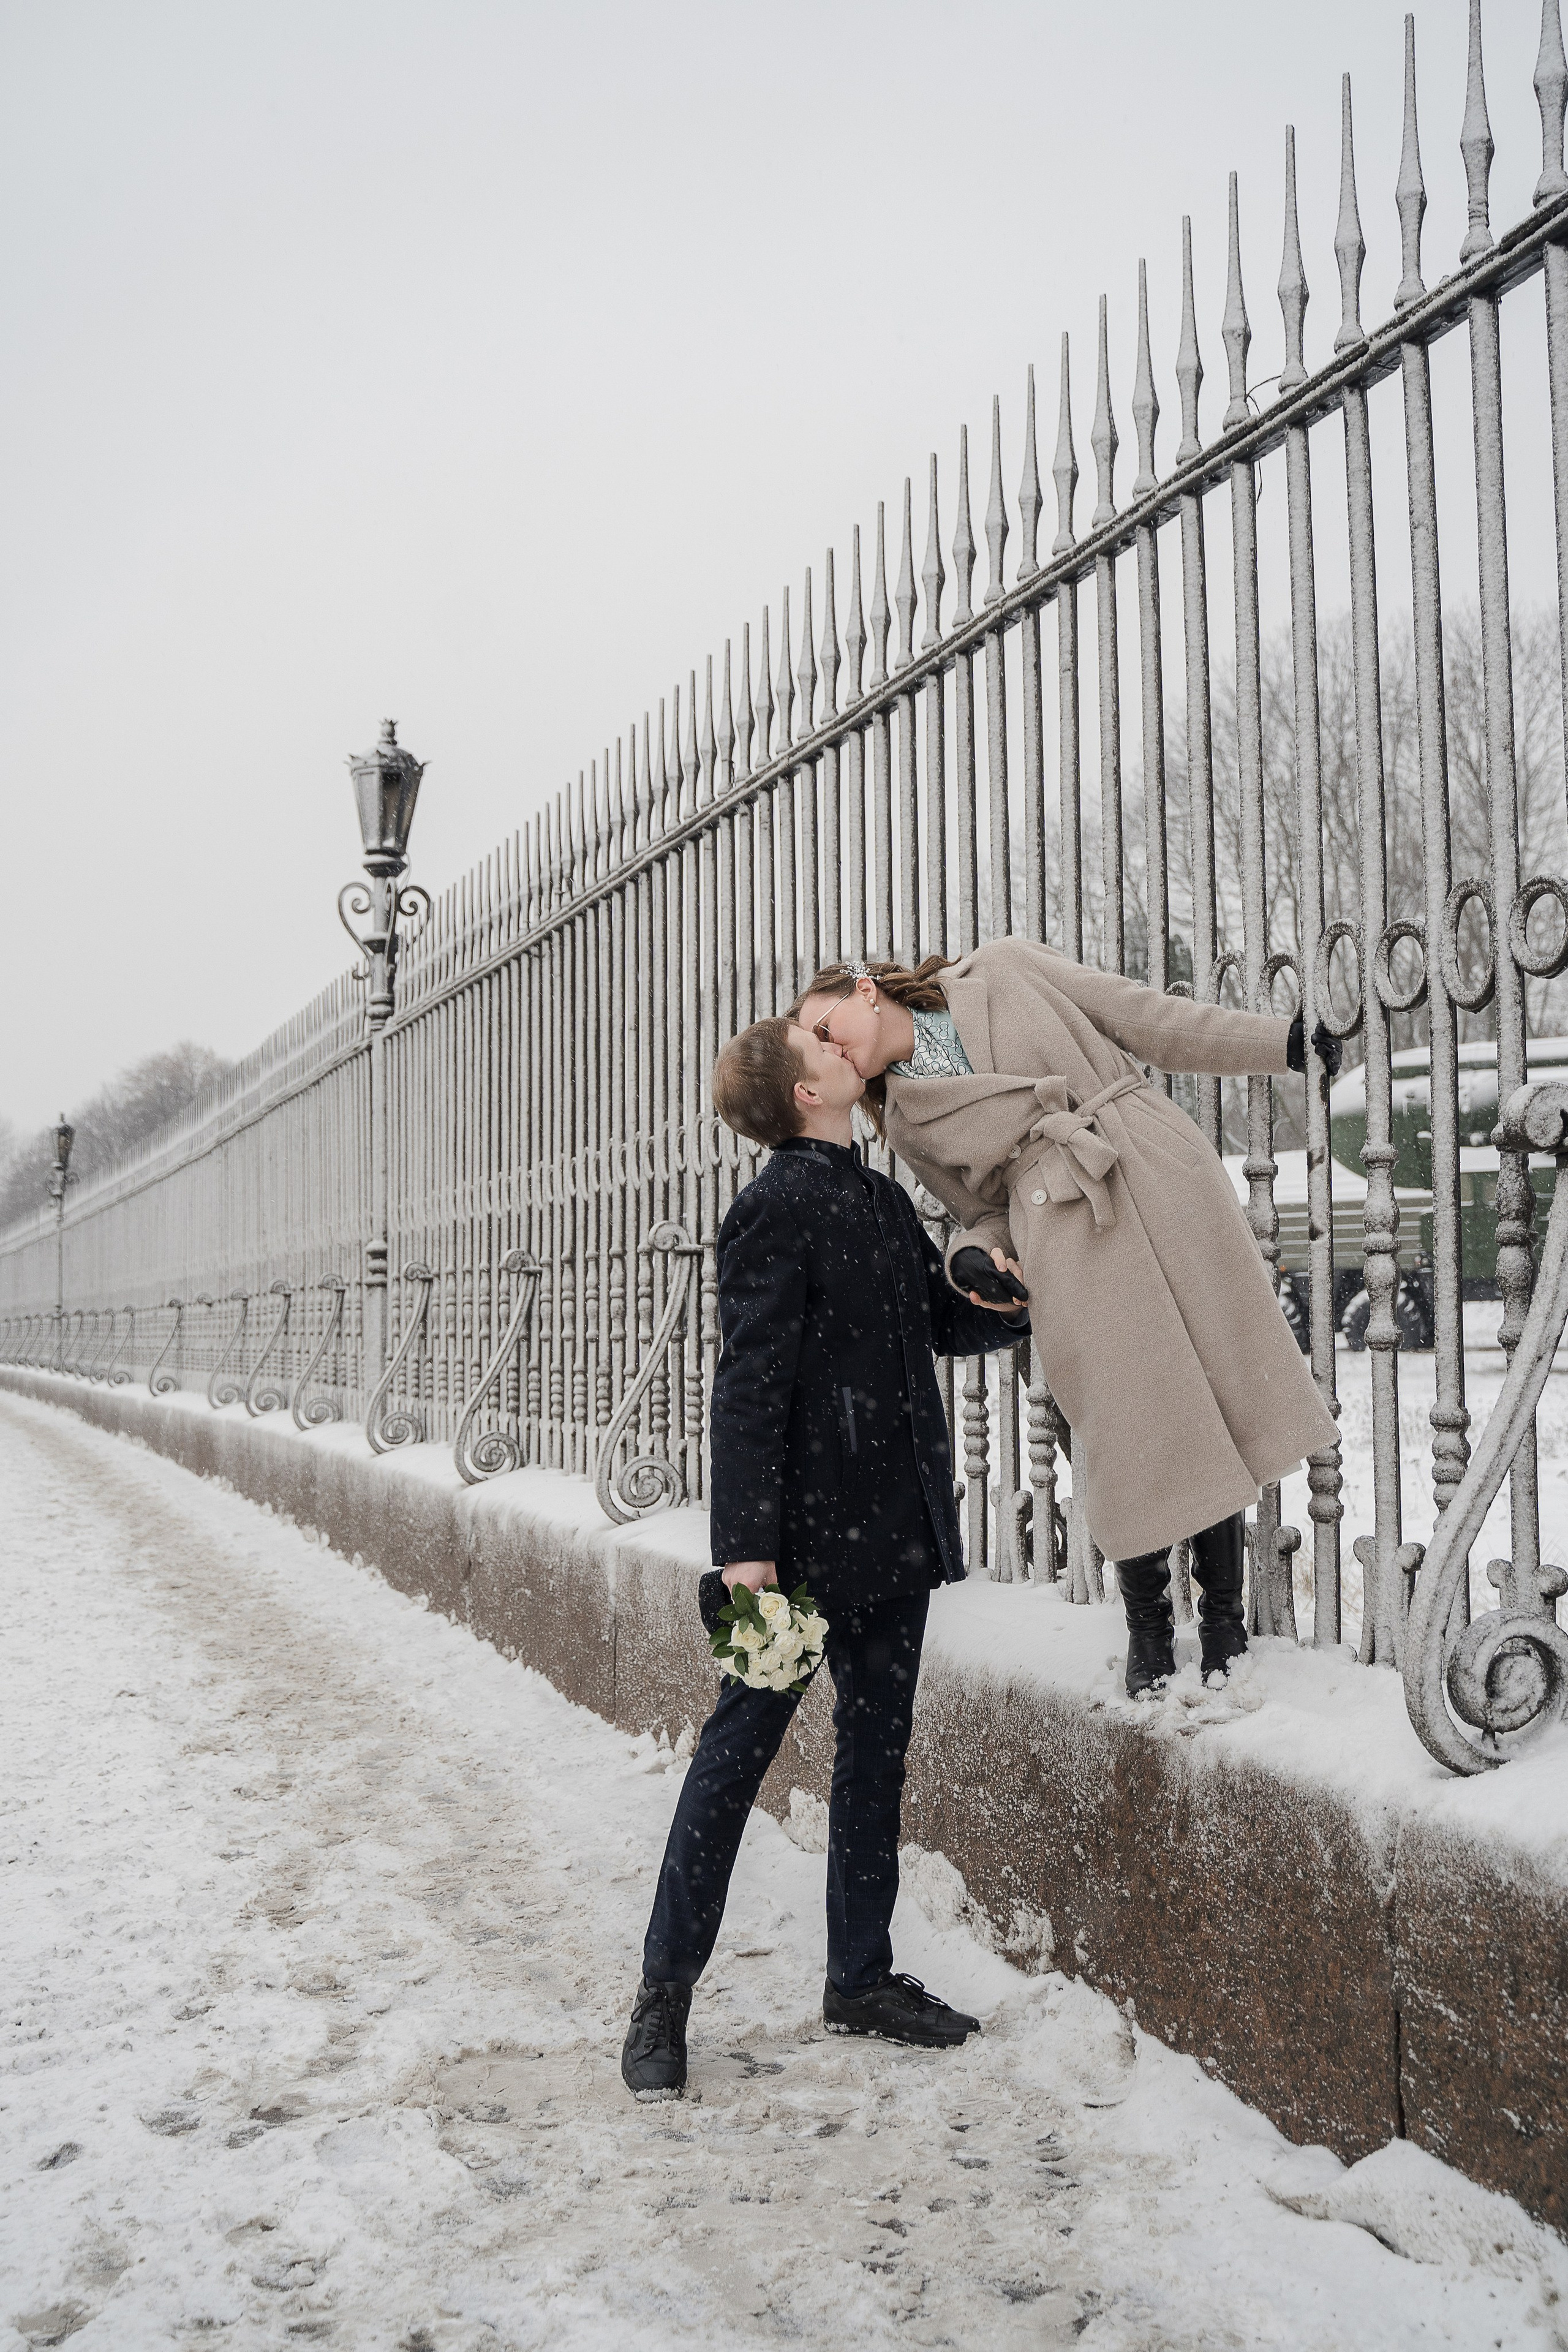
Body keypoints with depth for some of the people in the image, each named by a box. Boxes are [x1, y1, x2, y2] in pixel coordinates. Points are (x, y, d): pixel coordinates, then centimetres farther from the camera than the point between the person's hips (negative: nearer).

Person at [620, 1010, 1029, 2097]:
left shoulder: (885, 1201, 13)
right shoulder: (779, 1207, -13)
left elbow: (949, 1324, 22)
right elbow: (751, 1384, -17)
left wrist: (1008, 1300, -1)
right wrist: (746, 1545, -21)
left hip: (894, 1528, 8)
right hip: (808, 1529, -8)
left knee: (876, 1751, 15)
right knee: (742, 1743, 1)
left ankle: (862, 1975, 28)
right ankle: (666, 1989, 14)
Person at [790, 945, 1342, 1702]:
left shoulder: (1004, 970, 10)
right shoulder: (908, 1121, 13)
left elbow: (1146, 1016, 10)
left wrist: (1283, 1043, 8)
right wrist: (974, 1252, -6)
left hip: (1163, 1176, 0)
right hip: (1067, 1236, 0)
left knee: (1218, 1389, 0)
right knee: (1130, 1427, -5)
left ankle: (1223, 1615, 16)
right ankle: (1147, 1625, 18)